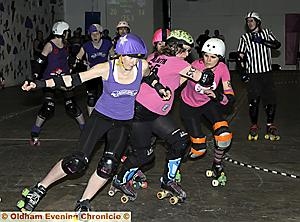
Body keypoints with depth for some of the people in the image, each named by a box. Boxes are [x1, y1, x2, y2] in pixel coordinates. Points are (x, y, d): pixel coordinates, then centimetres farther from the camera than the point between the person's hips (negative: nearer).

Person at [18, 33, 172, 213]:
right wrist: (39, 84, -25)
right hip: (101, 116, -2)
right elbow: (75, 79, -19)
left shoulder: (143, 66, -13)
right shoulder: (106, 68, -20)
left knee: (108, 166, -12)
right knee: (78, 162, -11)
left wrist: (159, 88, -3)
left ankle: (83, 204, 8)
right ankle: (40, 189, 10)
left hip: (124, 122, 2)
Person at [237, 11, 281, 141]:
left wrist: (261, 41, -14)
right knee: (253, 101, -5)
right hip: (252, 74, -1)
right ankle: (254, 126, 9)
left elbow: (277, 45, -4)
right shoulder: (245, 38, 6)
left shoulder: (266, 33, 8)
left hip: (266, 73, 1)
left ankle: (270, 125, 12)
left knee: (270, 100, -2)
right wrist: (242, 71, -6)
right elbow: (240, 55, 4)